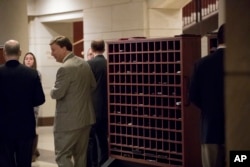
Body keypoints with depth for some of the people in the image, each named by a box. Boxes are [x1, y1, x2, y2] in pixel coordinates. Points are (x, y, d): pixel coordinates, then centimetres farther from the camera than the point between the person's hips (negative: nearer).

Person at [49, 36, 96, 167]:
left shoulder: (65, 68, -19)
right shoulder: (85, 64, 8)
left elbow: (57, 93, -20)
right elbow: (93, 86, 18)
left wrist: (52, 92, 1)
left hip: (69, 120, -9)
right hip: (86, 117, 9)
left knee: (62, 156, -3)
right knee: (80, 154, 15)